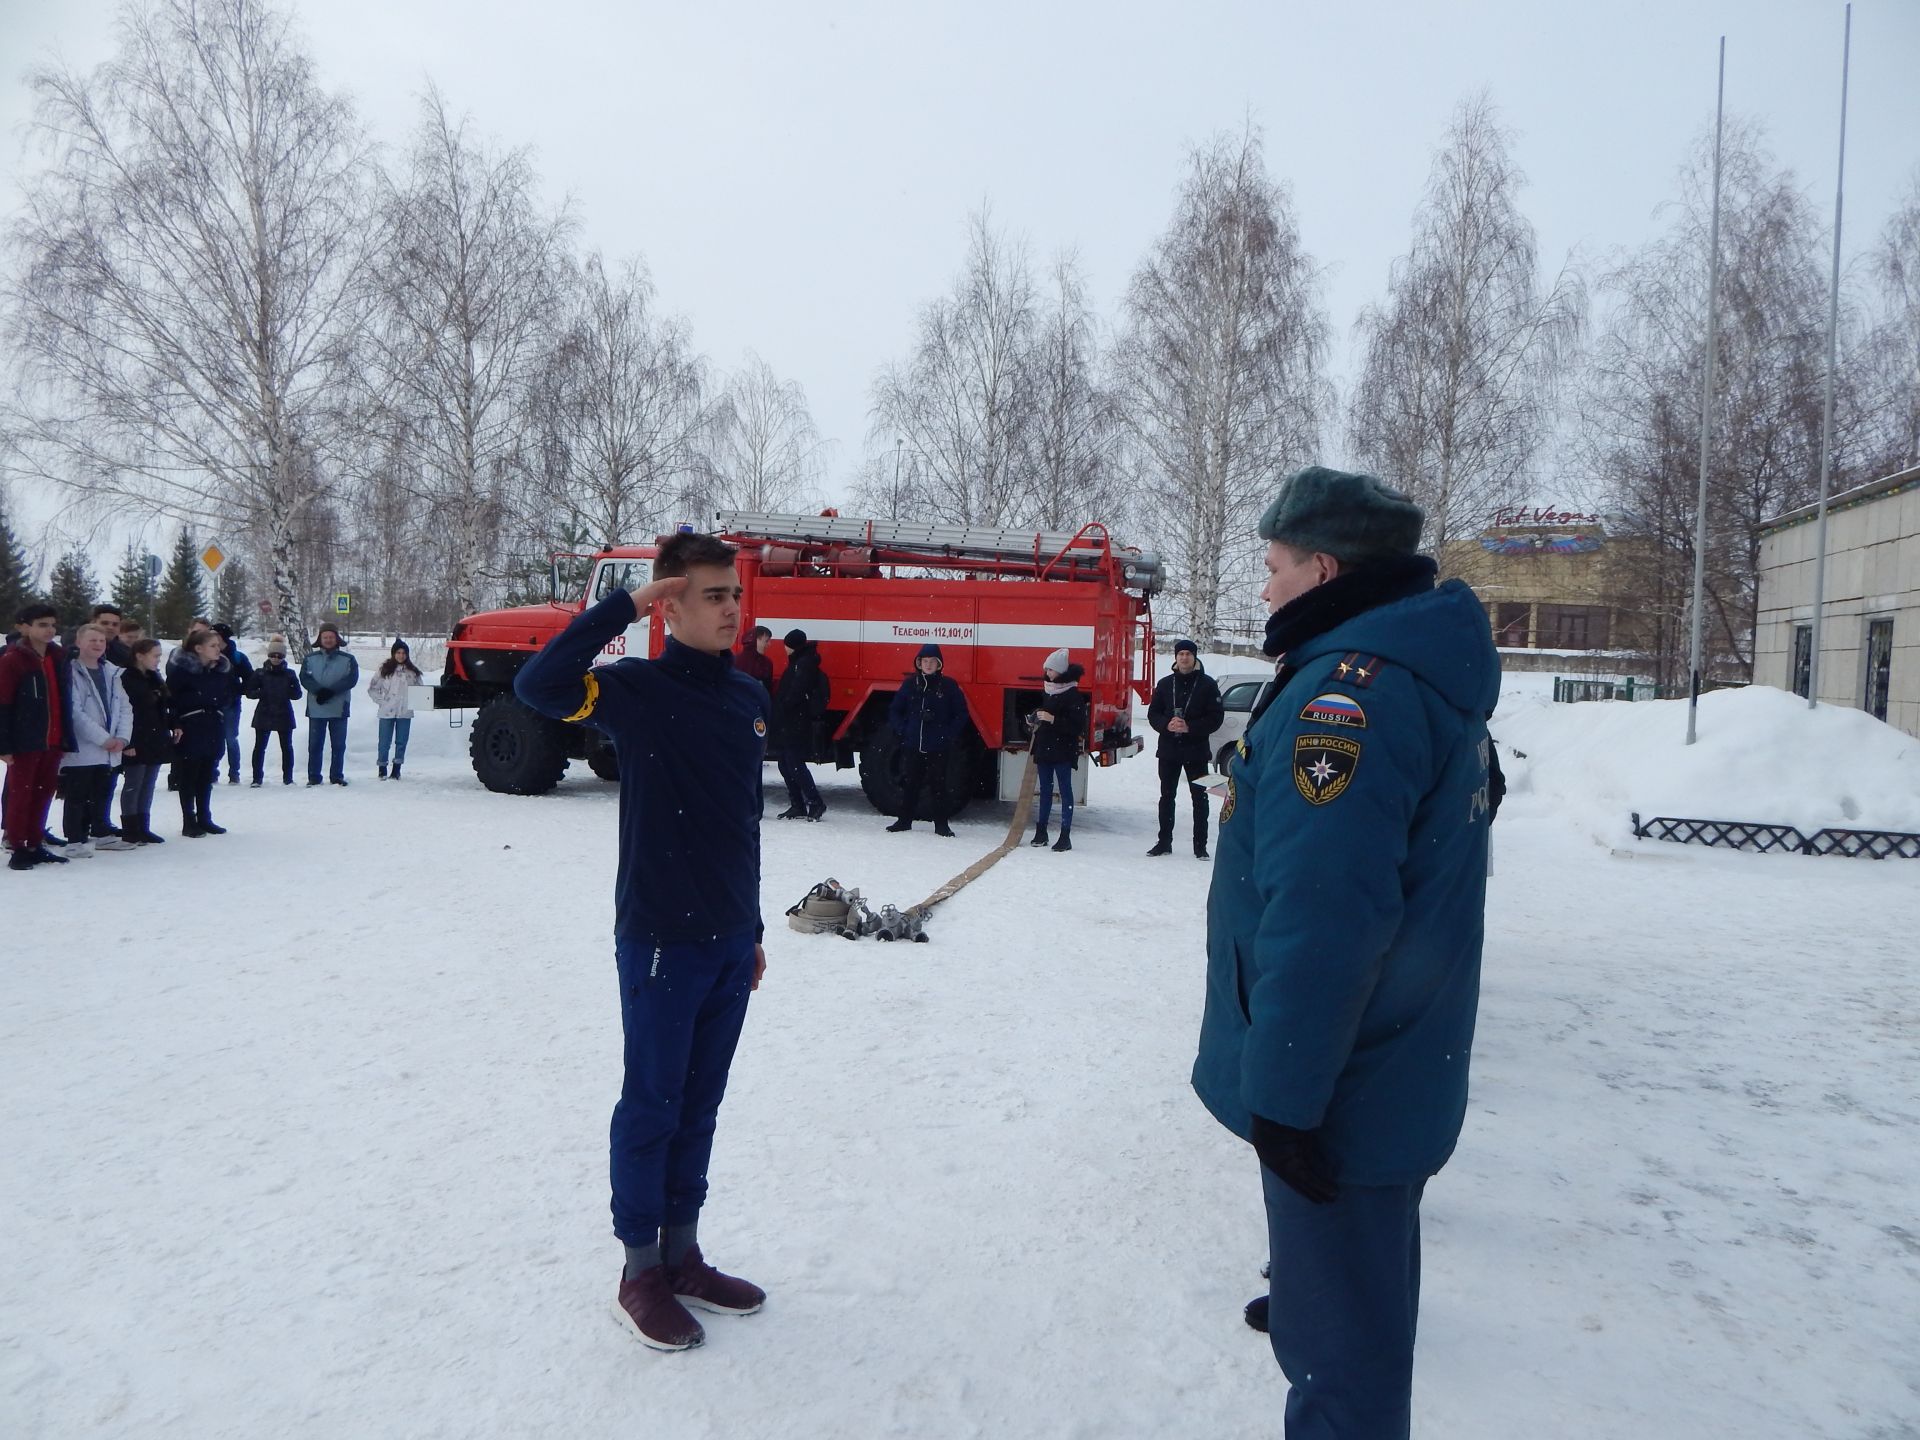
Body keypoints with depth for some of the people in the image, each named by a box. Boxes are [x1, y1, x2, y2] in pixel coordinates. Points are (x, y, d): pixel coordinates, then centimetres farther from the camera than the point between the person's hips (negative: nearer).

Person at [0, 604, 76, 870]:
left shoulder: (59, 657, 10)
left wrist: (66, 739, 7)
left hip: (52, 741, 6)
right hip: (25, 741, -6)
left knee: (43, 794, 11)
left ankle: (35, 845, 20)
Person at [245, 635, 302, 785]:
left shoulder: (290, 674, 3)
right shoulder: (260, 673, 2)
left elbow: (298, 693, 3)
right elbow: (250, 692, 3)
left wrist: (287, 692, -18)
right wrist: (259, 693, -19)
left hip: (284, 715, 1)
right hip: (264, 715, -1)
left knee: (286, 747, 6)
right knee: (259, 747, -1)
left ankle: (288, 778, 15)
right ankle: (257, 778, 5)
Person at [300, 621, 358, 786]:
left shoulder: (348, 659, 4)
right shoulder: (310, 658, 8)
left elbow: (351, 679, -7)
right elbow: (305, 678, -3)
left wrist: (330, 691, -17)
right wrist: (319, 690, -20)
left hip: (339, 708, 0)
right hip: (316, 709, 0)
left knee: (339, 745, 5)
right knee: (315, 744, 3)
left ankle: (337, 776, 14)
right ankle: (313, 777, 10)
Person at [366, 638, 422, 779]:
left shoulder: (412, 671, 5)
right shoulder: (385, 670, 0)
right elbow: (372, 688, 5)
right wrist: (381, 701, -3)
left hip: (405, 712, 2)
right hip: (387, 712, -2)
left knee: (401, 742, 6)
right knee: (385, 742, 3)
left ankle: (396, 769, 16)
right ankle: (382, 768, 14)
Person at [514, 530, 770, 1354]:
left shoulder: (748, 698, 9)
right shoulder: (639, 688, -9)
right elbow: (537, 686, -29)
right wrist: (625, 606, -25)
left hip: (730, 940, 6)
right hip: (660, 939, -6)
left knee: (700, 1103, 16)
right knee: (652, 1103, 5)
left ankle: (682, 1255, 30)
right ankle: (640, 1273, 21)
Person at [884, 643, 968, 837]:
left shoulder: (948, 686, 0)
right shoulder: (910, 684, 6)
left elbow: (961, 714, 4)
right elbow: (894, 711, 13)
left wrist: (949, 735, -6)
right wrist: (902, 730, -1)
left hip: (938, 748, -2)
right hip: (912, 746, 2)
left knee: (939, 784, 1)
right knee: (909, 784, 8)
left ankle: (941, 824, 9)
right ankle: (904, 821, 20)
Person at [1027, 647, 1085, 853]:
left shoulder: (1073, 695, -13)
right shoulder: (1049, 691, 12)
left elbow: (1078, 726, -19)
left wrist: (1052, 719, -25)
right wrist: (1035, 720, 7)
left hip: (1063, 751, -8)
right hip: (1044, 749, 8)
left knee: (1065, 790, -3)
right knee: (1045, 789, 13)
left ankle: (1065, 836, -1)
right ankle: (1041, 831, 21)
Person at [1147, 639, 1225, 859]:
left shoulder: (1207, 684, -2)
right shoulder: (1165, 683, 7)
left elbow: (1216, 717, -5)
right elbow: (1153, 713, 9)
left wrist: (1190, 727, -17)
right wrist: (1167, 725, -12)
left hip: (1196, 750, -3)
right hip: (1168, 750, 3)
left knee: (1199, 797, 1)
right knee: (1167, 796, 9)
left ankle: (1200, 845, 7)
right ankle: (1164, 842, 18)